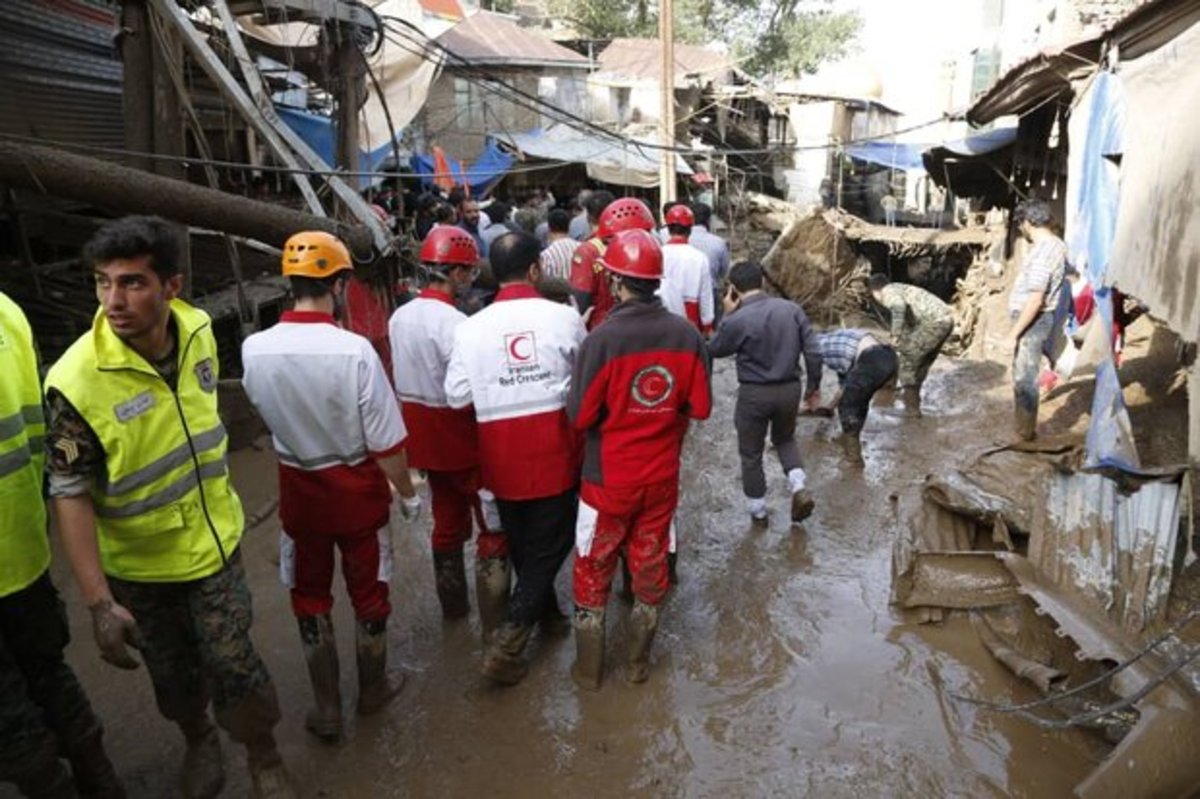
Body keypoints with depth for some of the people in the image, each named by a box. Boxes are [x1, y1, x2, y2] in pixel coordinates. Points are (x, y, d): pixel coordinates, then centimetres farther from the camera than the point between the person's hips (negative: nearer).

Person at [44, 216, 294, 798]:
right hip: (138, 566, -2)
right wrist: (99, 602, -22)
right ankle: (199, 741, 49)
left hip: (215, 541, 2)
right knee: (172, 675, 18)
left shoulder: (199, 332, -12)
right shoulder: (75, 381, -26)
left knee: (232, 664, 6)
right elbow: (70, 494, -20)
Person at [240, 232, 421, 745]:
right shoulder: (354, 350, -25)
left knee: (310, 597, 18)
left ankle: (327, 710, 30)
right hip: (357, 487, -2)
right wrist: (407, 493, -3)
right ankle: (373, 689, 38)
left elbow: (266, 410, 3)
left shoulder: (254, 349, -14)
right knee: (368, 591, 18)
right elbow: (386, 442, -18)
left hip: (299, 488, 3)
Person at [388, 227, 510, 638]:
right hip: (462, 437, -8)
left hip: (425, 437, 8)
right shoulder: (453, 322, -23)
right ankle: (494, 626, 8)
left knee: (448, 522, 22)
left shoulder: (400, 317, 2)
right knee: (495, 528, 4)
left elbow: (402, 377, 8)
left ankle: (453, 605, 37)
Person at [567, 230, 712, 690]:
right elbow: (700, 407, -4)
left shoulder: (601, 339, -22)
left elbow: (580, 417, -16)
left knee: (594, 571, 15)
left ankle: (588, 669, 28)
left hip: (609, 478, -3)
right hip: (662, 476, 3)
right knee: (650, 567, 19)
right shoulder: (686, 335, -11)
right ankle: (639, 662, 35)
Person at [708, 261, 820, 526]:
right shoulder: (792, 309, -5)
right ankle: (799, 488, 11)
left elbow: (714, 350, 0)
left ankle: (758, 512, 25)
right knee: (785, 439, 29)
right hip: (789, 389, 4)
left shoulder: (737, 320, -17)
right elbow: (812, 352, -2)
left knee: (751, 454, 15)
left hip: (754, 393, -4)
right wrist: (812, 385, 11)